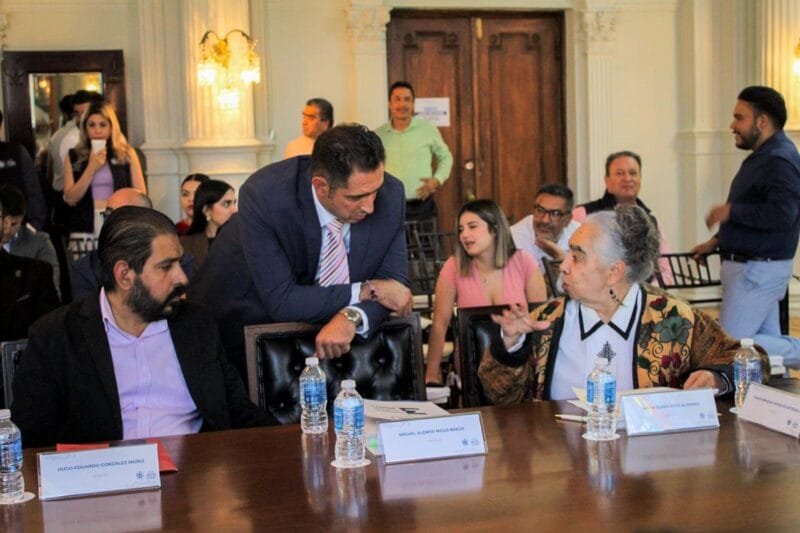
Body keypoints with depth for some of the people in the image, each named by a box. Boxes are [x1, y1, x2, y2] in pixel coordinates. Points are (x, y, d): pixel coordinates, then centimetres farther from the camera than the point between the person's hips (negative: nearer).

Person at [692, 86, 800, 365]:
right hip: (751, 266, 10)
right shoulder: (764, 156, 15)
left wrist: (731, 211, -21)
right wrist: (716, 242, 19)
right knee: (767, 341, 12)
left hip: (759, 269, -10)